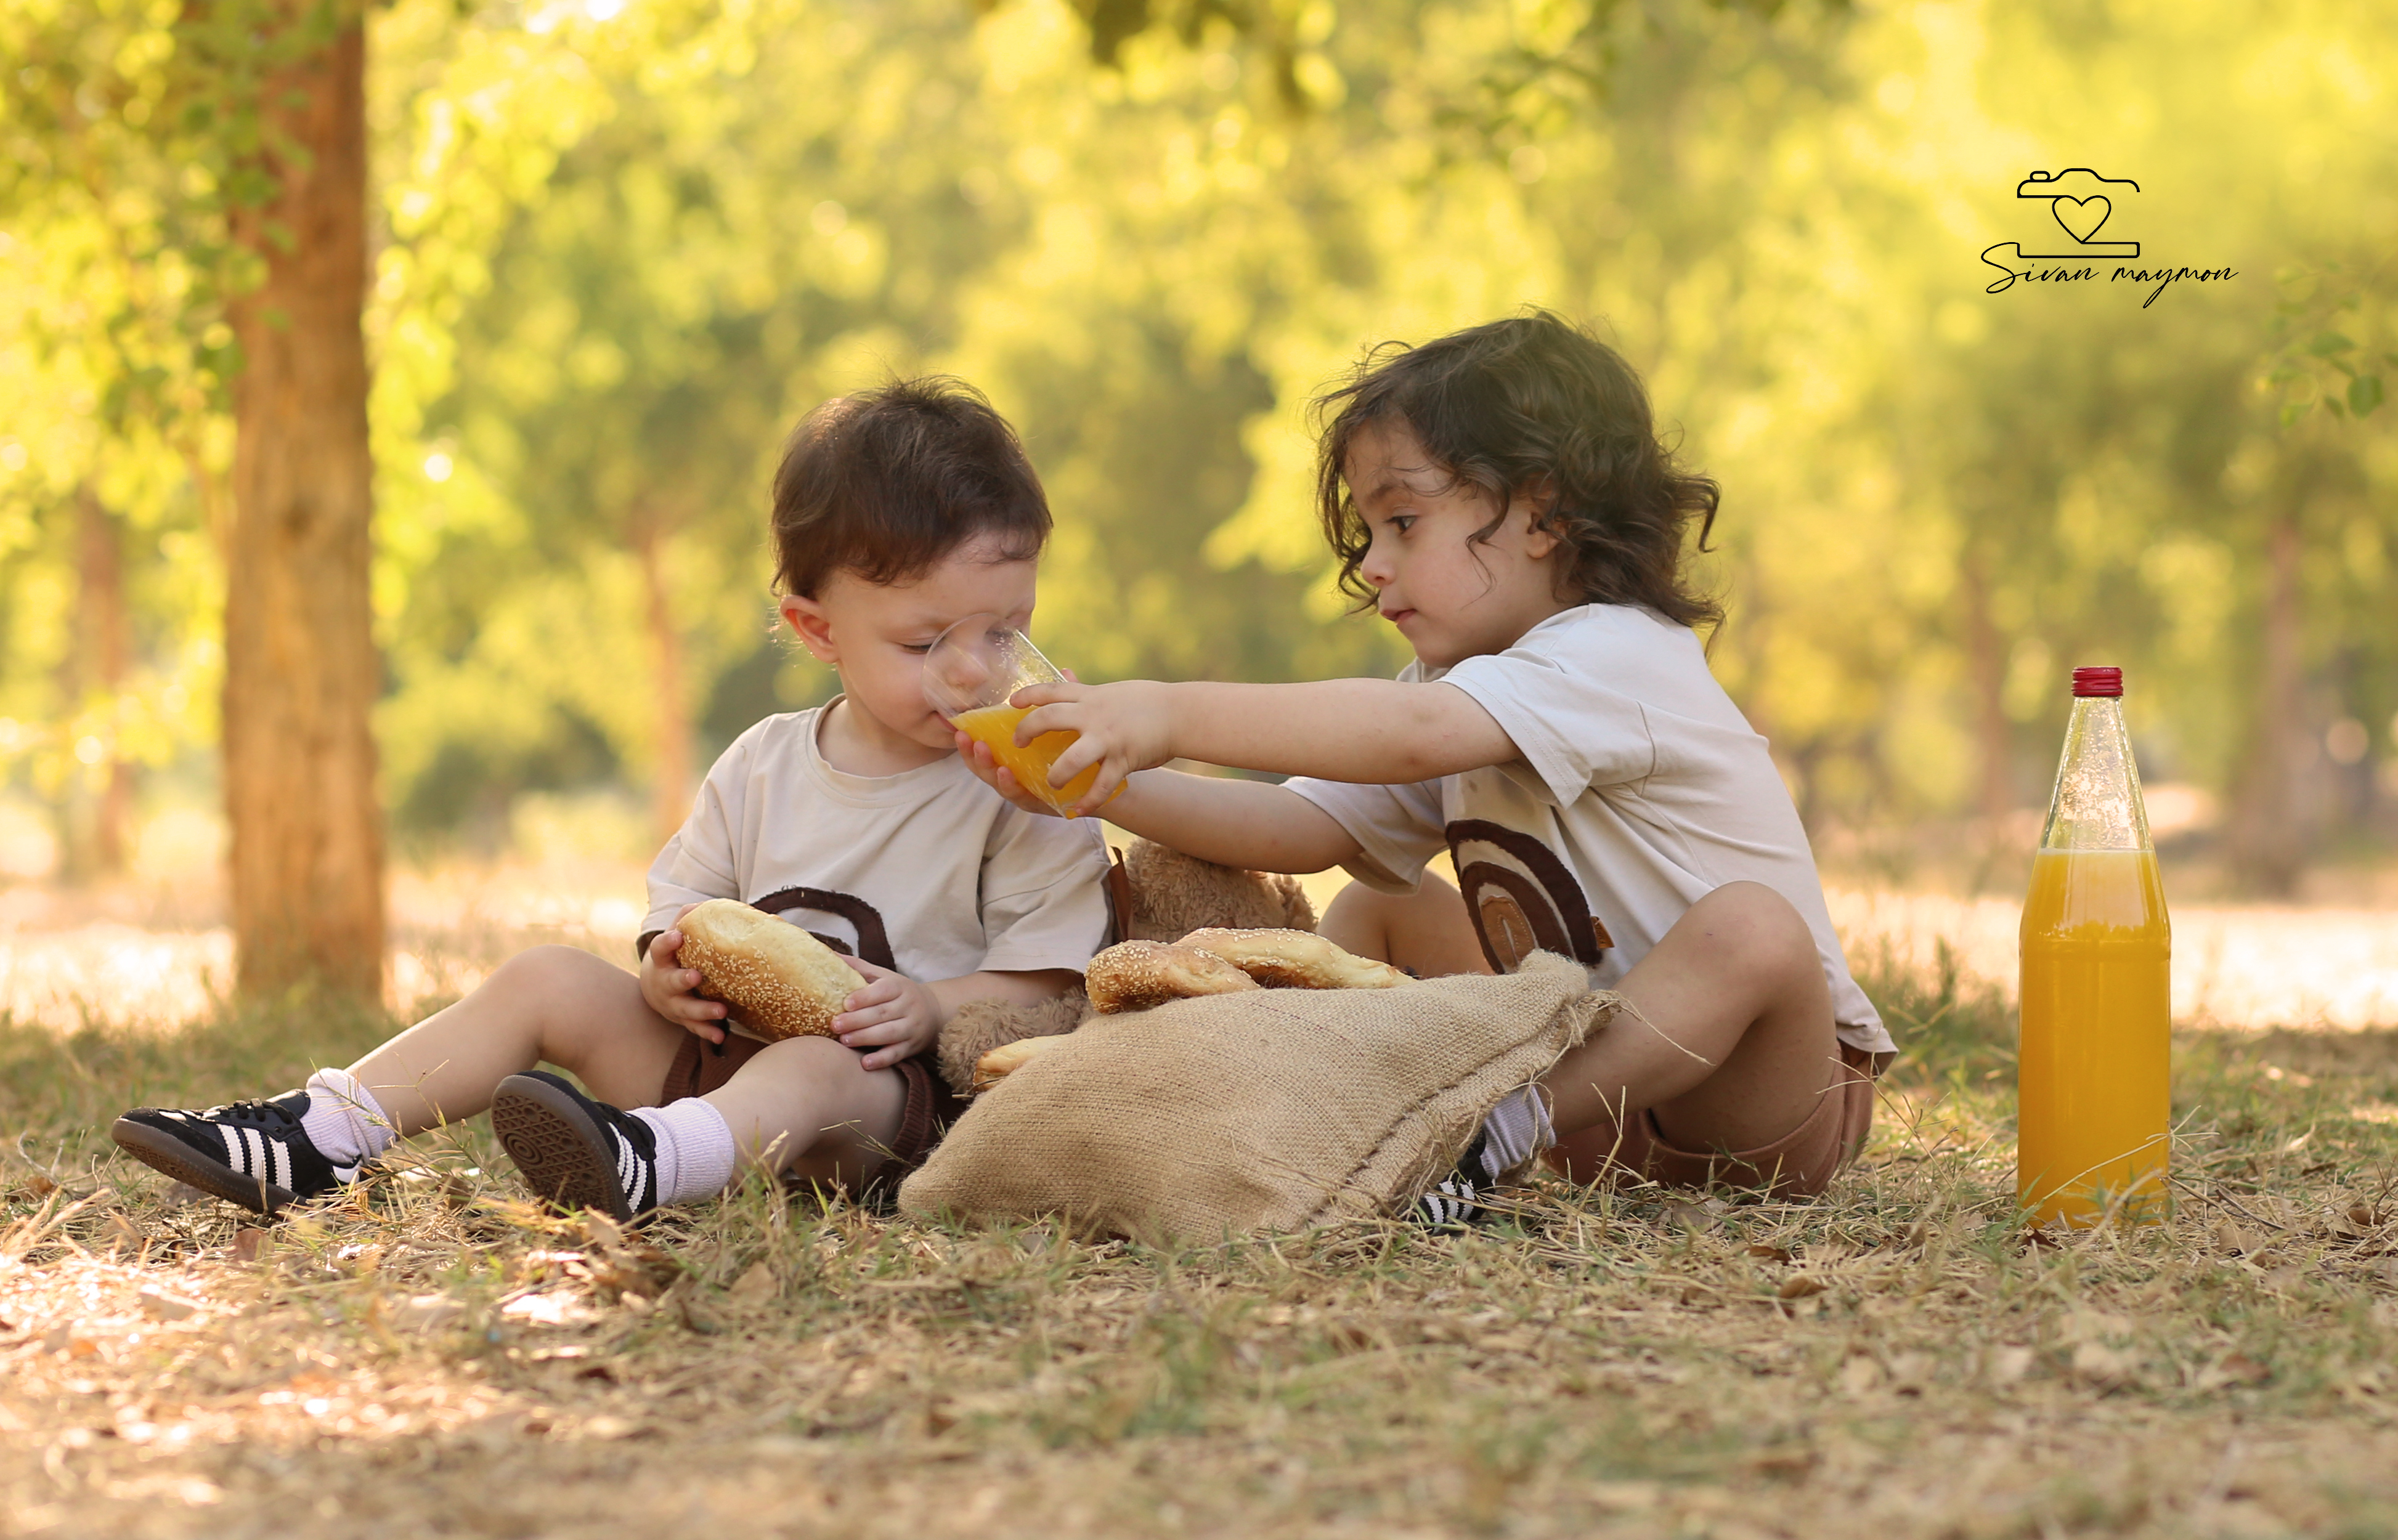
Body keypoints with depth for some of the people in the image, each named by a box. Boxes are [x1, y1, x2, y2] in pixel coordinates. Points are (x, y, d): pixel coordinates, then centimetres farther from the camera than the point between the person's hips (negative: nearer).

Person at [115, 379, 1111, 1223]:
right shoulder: (760, 769, 9)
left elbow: (1048, 980, -7)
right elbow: (682, 914, 14)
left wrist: (930, 1008, -24)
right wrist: (670, 973, -10)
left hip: (904, 1085, -6)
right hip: (722, 1049, 6)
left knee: (810, 1070, -38)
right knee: (550, 980, -3)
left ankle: (643, 1166, -71)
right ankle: (311, 1143, -9)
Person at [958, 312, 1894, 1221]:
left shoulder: (1620, 658, -22)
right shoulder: (1459, 689, 8)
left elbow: (1414, 734, -39)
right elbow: (1301, 827, -1)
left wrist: (1177, 714, -41)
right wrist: (1109, 785, -15)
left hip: (1779, 1091, -8)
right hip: (1589, 1067, 8)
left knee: (1751, 927, -38)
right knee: (1377, 909, 12)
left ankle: (1500, 1133, -35)